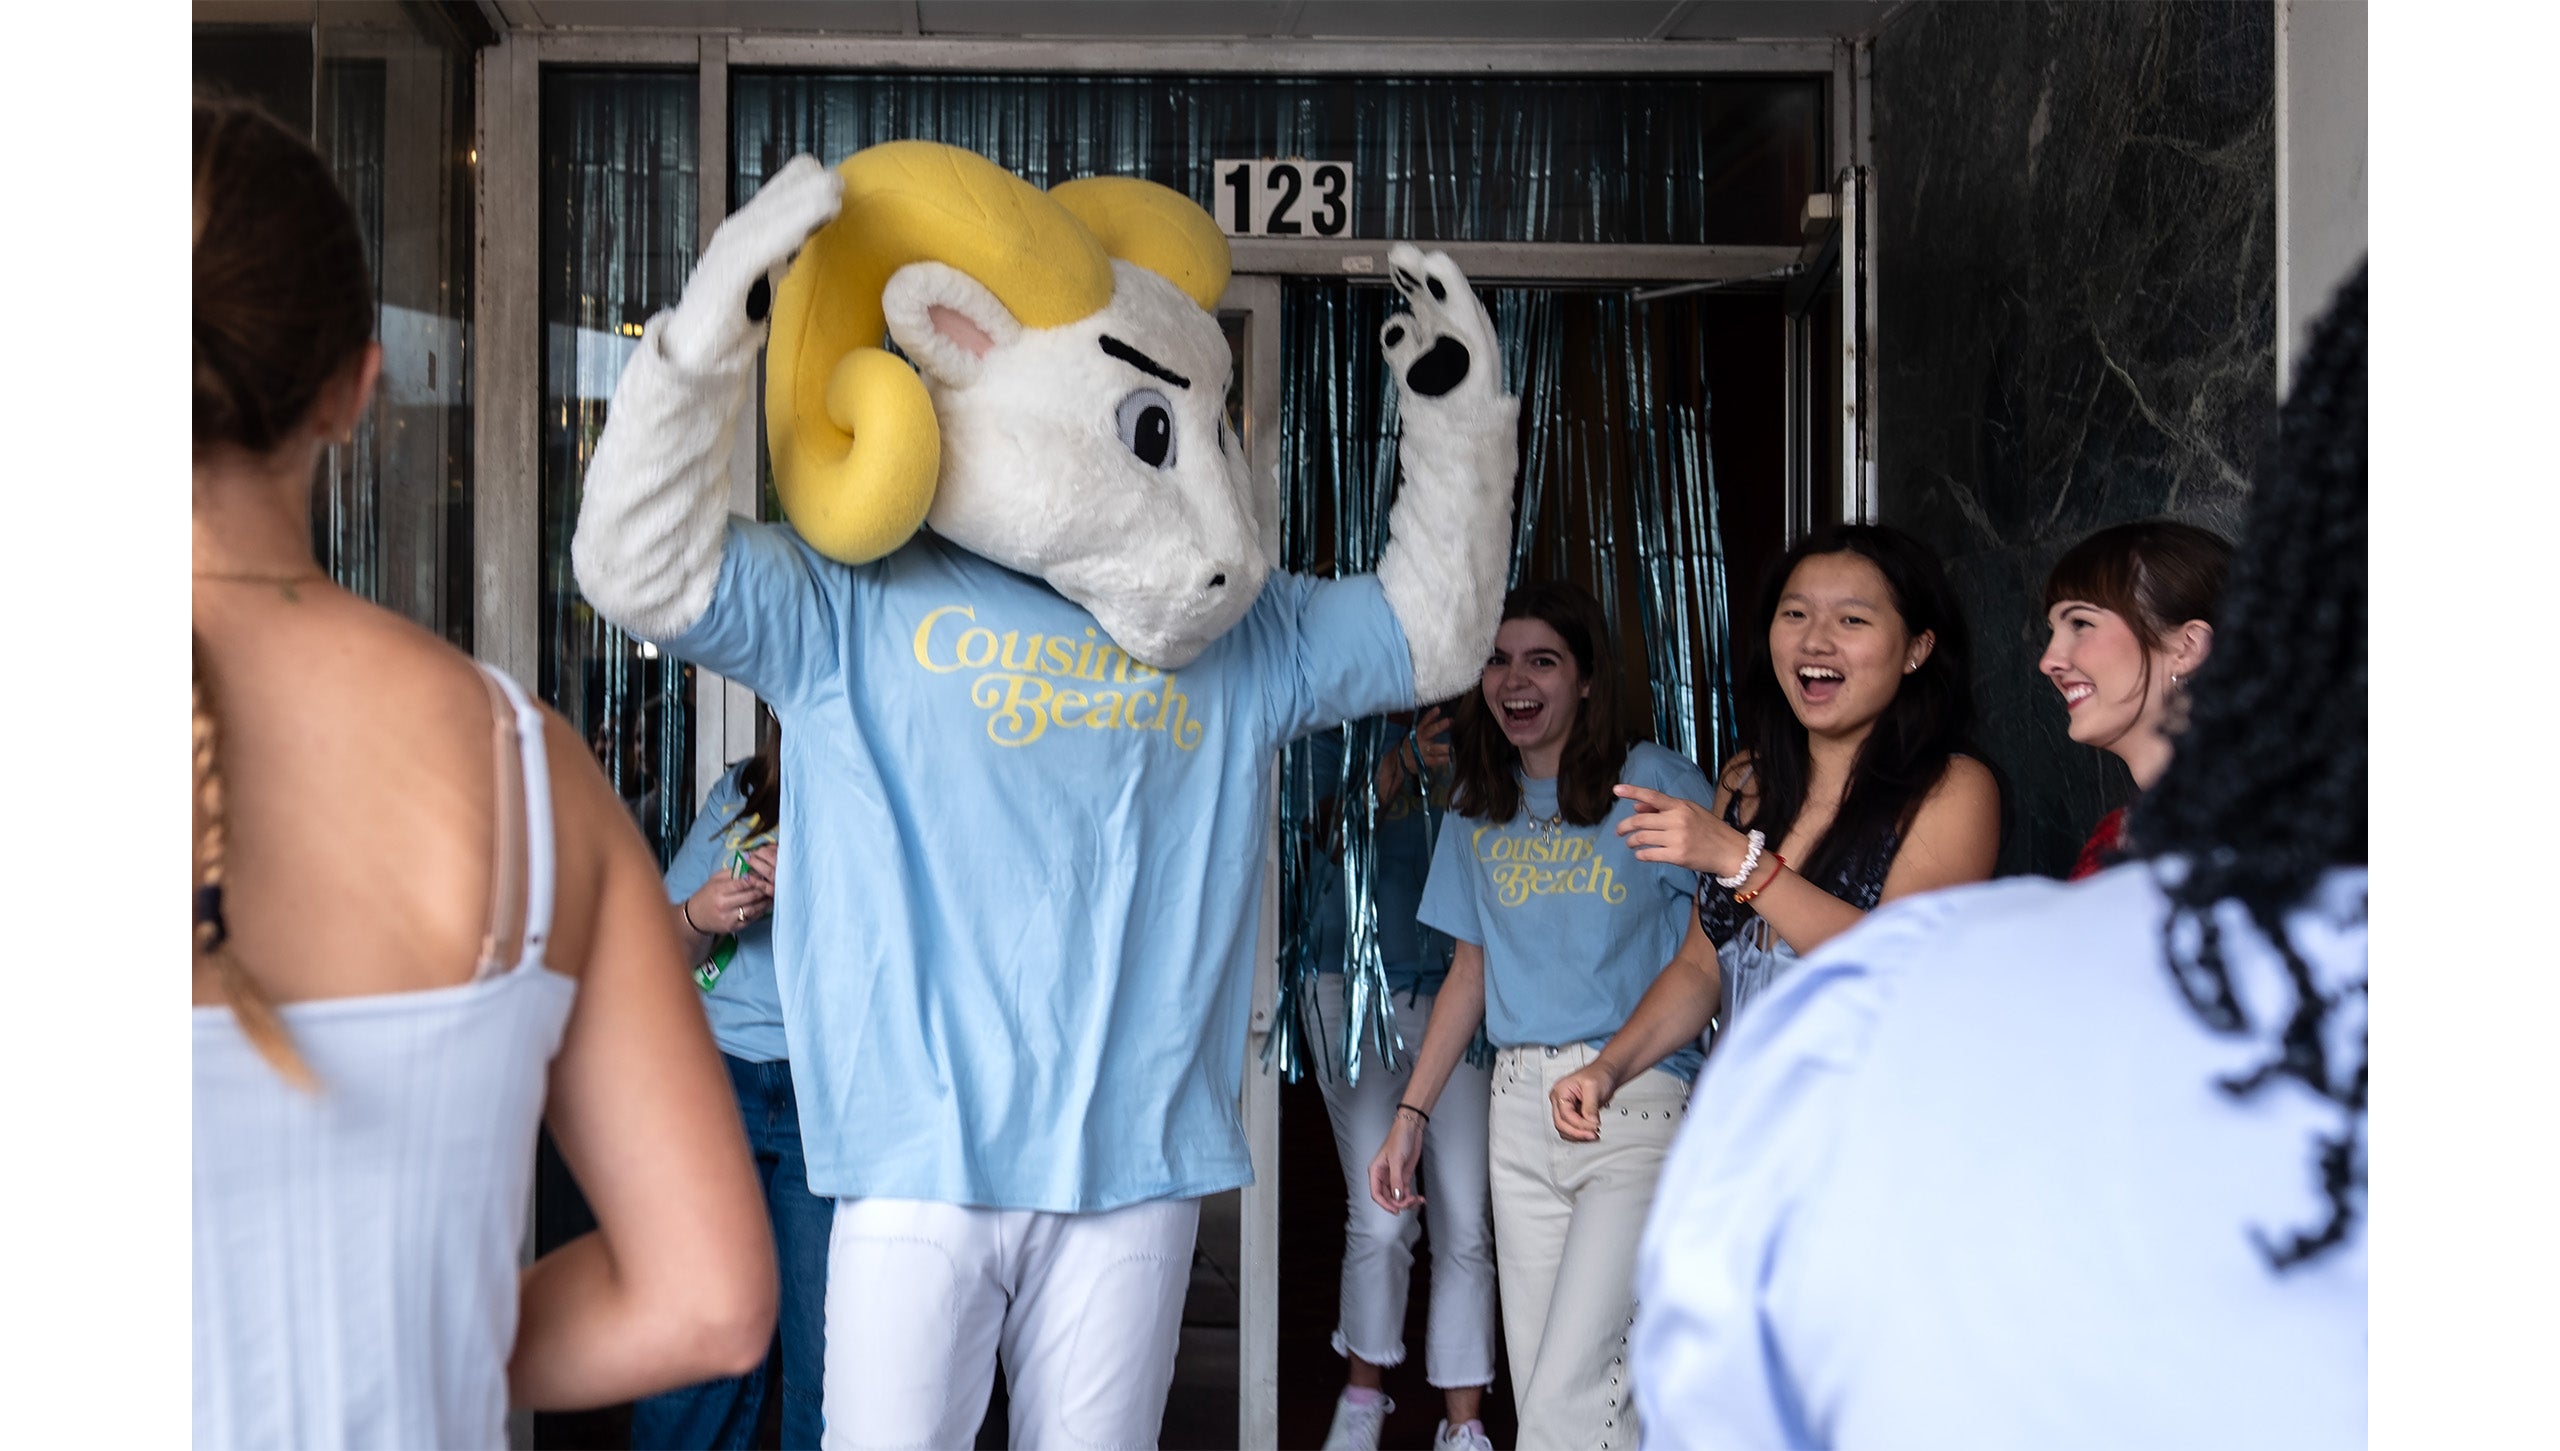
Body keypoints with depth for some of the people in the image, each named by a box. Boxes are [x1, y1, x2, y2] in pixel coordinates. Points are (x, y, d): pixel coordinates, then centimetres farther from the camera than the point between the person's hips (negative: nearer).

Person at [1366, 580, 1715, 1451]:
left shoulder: (1657, 783, -2)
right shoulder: (1477, 809, 15)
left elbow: (1716, 944, -5)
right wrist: (1411, 1114, 13)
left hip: (1637, 1096, -5)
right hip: (1520, 1103, 5)